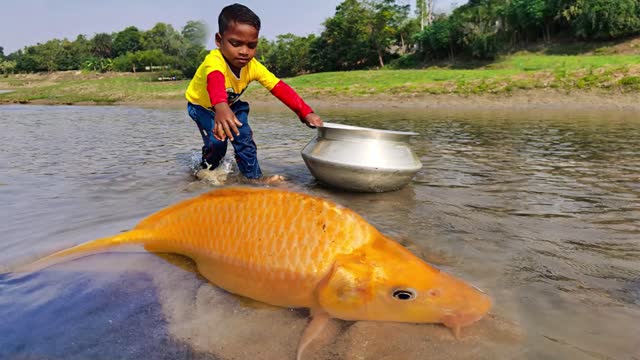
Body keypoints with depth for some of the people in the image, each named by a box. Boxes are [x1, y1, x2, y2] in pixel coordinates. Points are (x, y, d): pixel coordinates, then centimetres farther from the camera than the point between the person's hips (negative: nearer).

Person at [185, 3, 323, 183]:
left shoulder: (253, 66, -25)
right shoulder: (214, 61, -42)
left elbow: (280, 88, -27)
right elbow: (215, 82, -64)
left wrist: (306, 113, -38)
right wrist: (221, 108, -86)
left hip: (231, 105, 5)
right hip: (201, 106, -4)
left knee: (245, 138, -7)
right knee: (216, 141, -20)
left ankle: (254, 176, 8)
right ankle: (206, 170, 9)